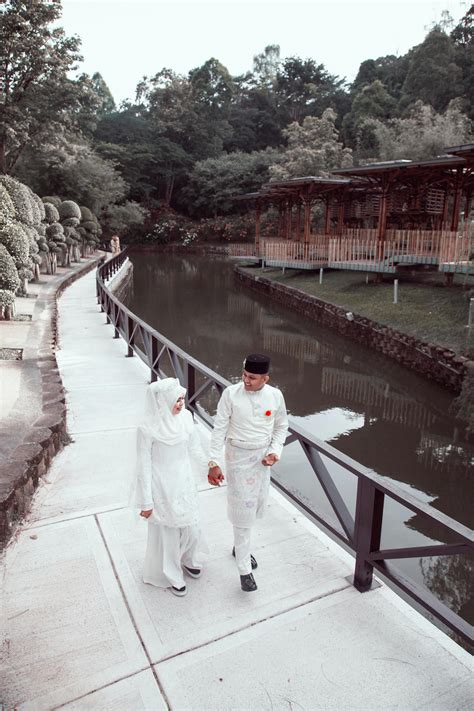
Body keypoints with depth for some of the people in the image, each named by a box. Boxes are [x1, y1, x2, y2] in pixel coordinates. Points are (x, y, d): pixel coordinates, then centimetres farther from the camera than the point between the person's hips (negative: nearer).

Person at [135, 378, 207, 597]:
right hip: (163, 487, -5)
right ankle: (171, 576, 40)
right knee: (167, 530, 15)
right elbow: (144, 466, -17)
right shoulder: (148, 429, -25)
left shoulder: (185, 416, -10)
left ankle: (188, 560, 52)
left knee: (190, 524, 21)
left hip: (184, 482, 5)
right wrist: (146, 502, -12)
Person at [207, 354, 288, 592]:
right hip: (238, 456, -4)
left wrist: (275, 451, -7)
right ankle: (245, 569, 12)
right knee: (243, 510, -1)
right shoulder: (231, 394, -17)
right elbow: (219, 429, -12)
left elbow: (281, 426, 6)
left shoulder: (275, 396, -9)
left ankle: (240, 547, 43)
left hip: (262, 456, 4)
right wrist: (214, 463, -16)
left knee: (256, 504, 17)